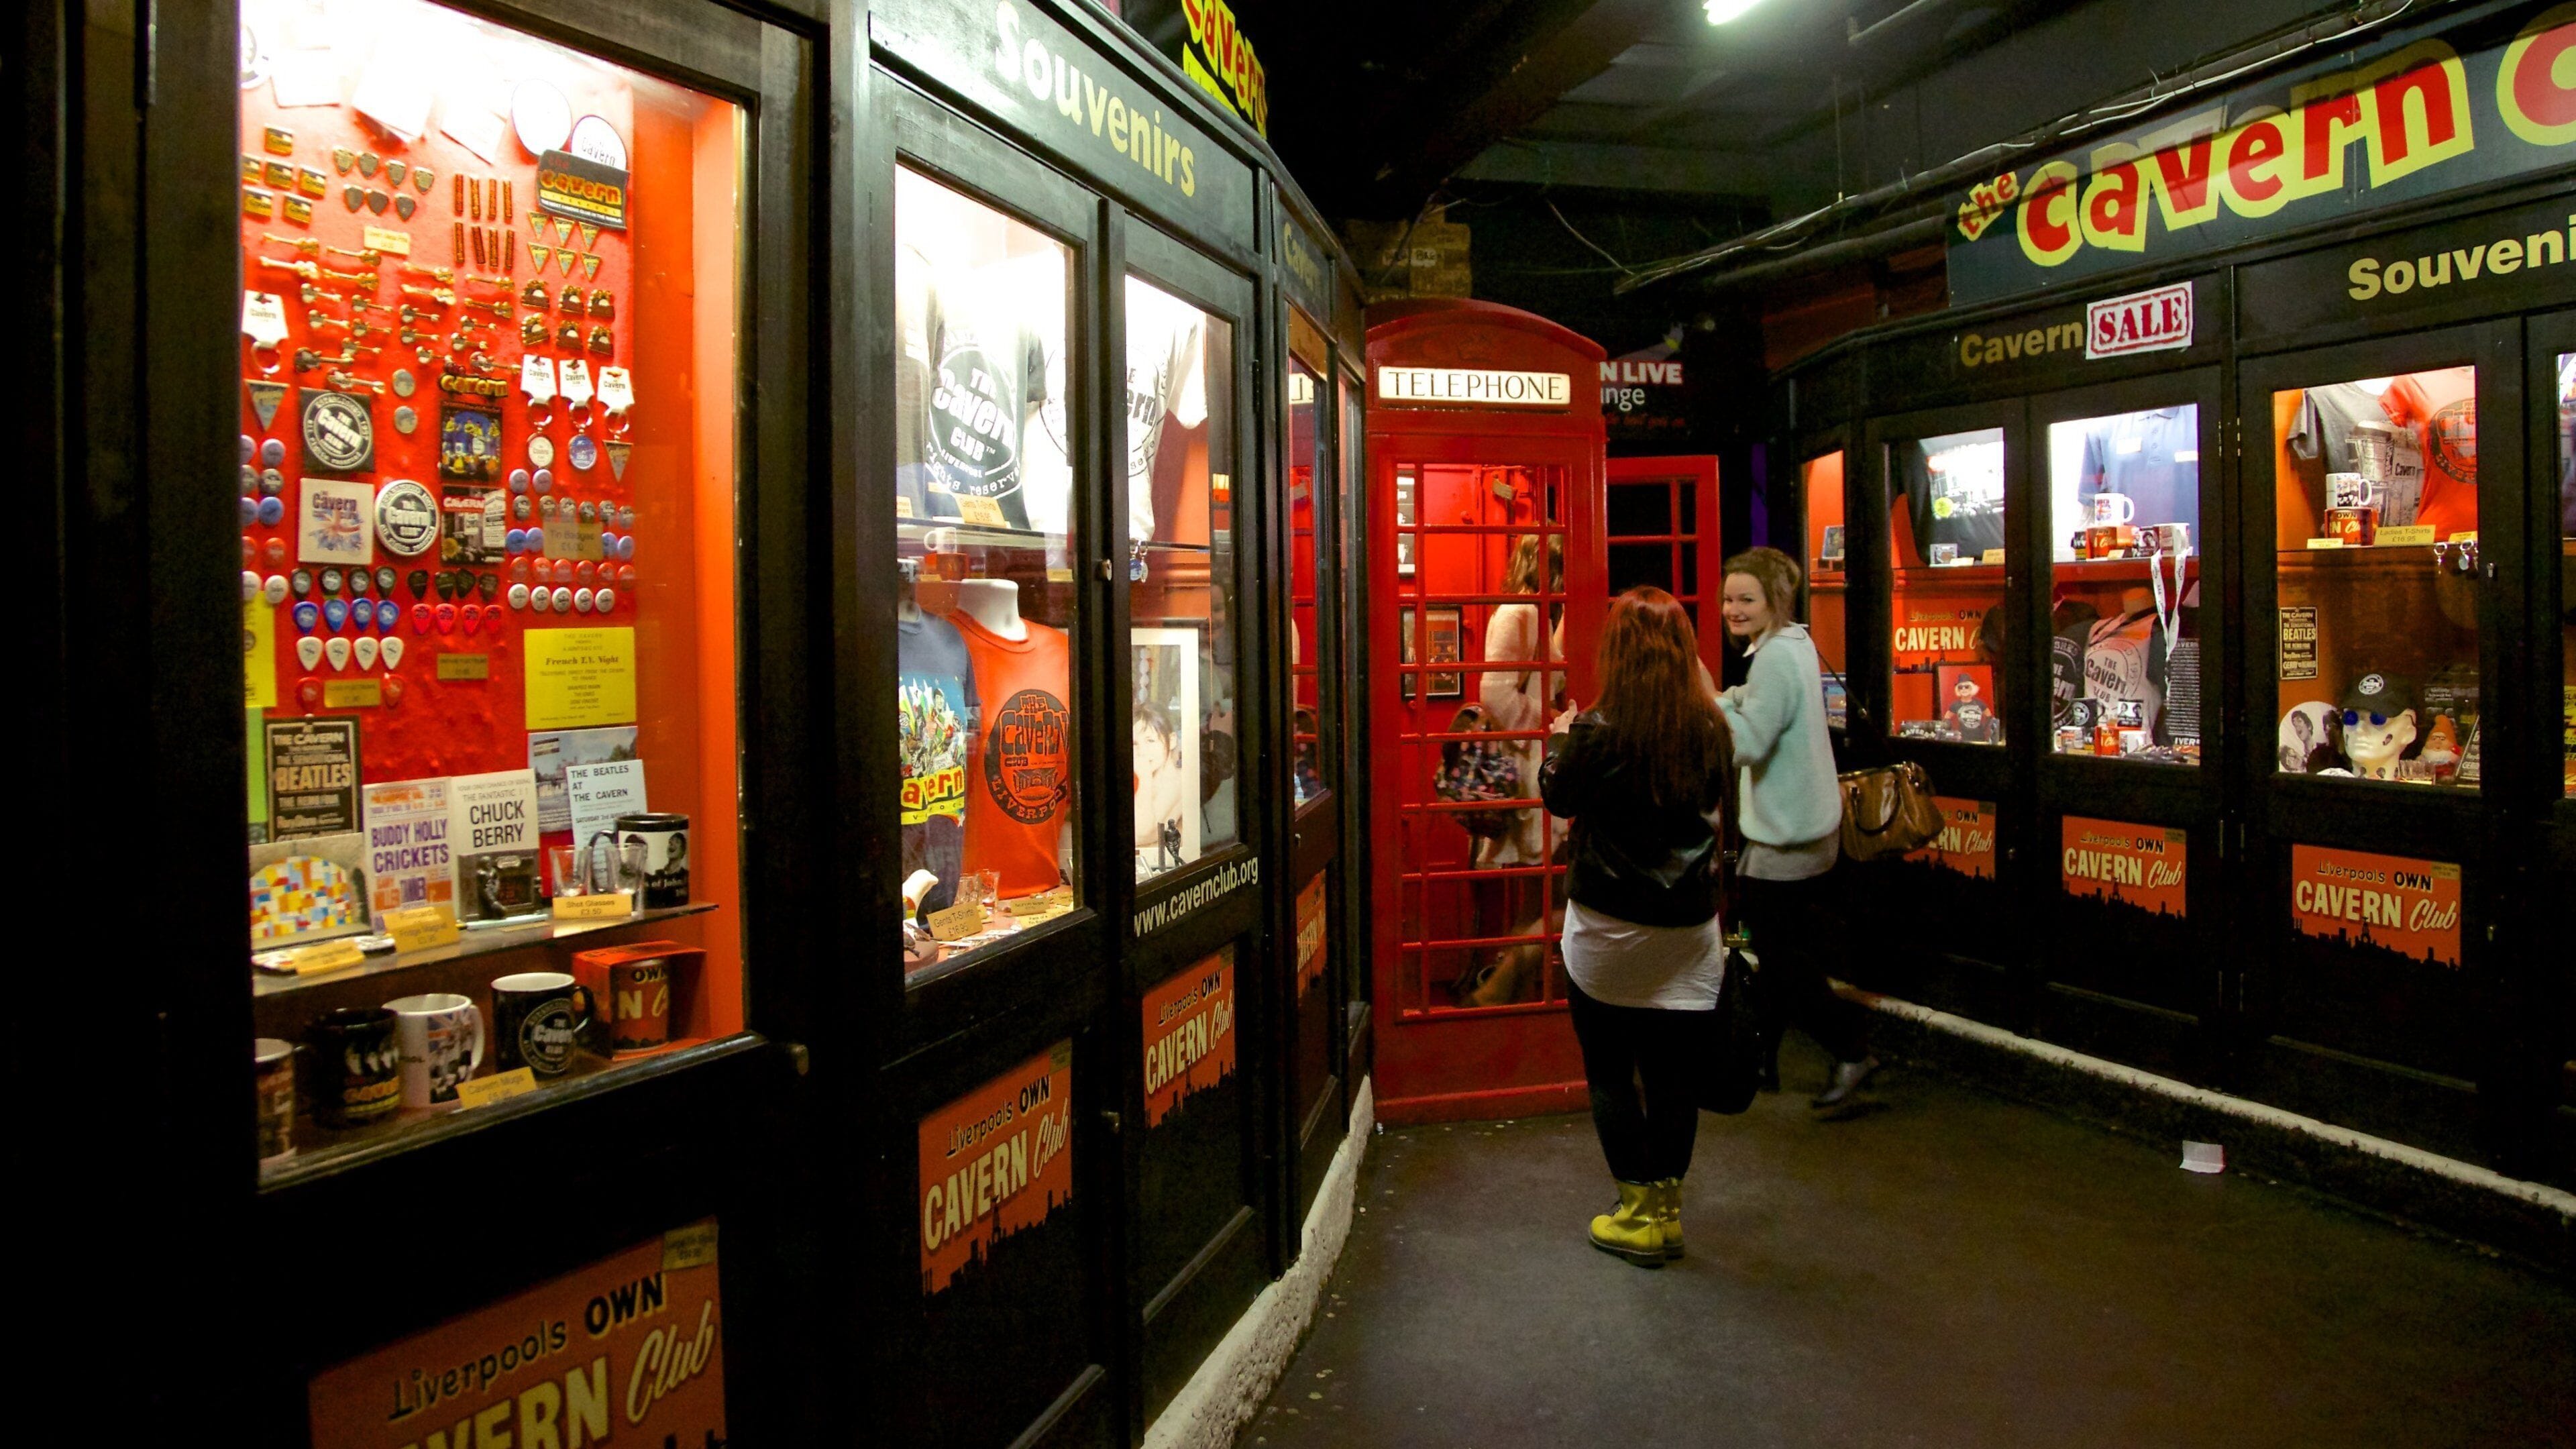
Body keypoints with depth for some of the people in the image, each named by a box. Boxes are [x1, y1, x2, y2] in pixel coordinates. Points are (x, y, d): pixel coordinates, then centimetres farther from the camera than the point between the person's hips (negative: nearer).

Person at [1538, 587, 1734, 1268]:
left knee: (1610, 1073, 11)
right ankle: (1666, 1210, 23)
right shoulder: (1711, 730, -6)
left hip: (1608, 932, -3)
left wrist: (1561, 738, 18)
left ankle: (1640, 1213, 16)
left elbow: (1558, 796, 1)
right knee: (1673, 1073, 12)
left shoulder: (1598, 732, -16)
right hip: (1687, 932, 4)